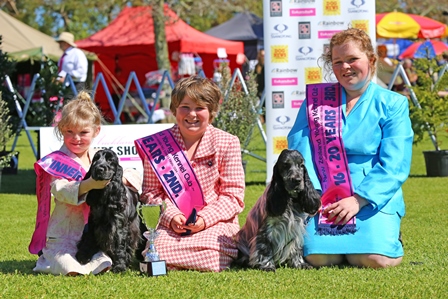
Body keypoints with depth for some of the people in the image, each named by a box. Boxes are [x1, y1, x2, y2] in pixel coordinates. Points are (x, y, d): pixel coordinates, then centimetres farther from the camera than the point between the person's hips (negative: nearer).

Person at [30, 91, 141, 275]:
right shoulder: (57, 162, -3)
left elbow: (134, 177, 6)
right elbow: (61, 191, -20)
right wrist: (89, 185, -36)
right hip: (64, 236, -5)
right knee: (71, 269, -29)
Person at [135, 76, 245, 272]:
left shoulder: (227, 143, 1)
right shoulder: (158, 144, 3)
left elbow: (234, 196, -2)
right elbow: (151, 192, 3)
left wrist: (205, 219, -16)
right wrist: (171, 216, -15)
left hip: (216, 222, 0)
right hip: (170, 223, 1)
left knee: (212, 258, -32)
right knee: (158, 251, -31)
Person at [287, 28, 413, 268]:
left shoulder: (393, 104, 6)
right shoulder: (316, 99, 12)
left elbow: (394, 166, -3)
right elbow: (299, 150, 3)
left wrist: (358, 200, -16)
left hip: (374, 196, -1)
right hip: (324, 198, 1)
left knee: (373, 258, -24)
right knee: (319, 256, -24)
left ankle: (389, 235, 10)